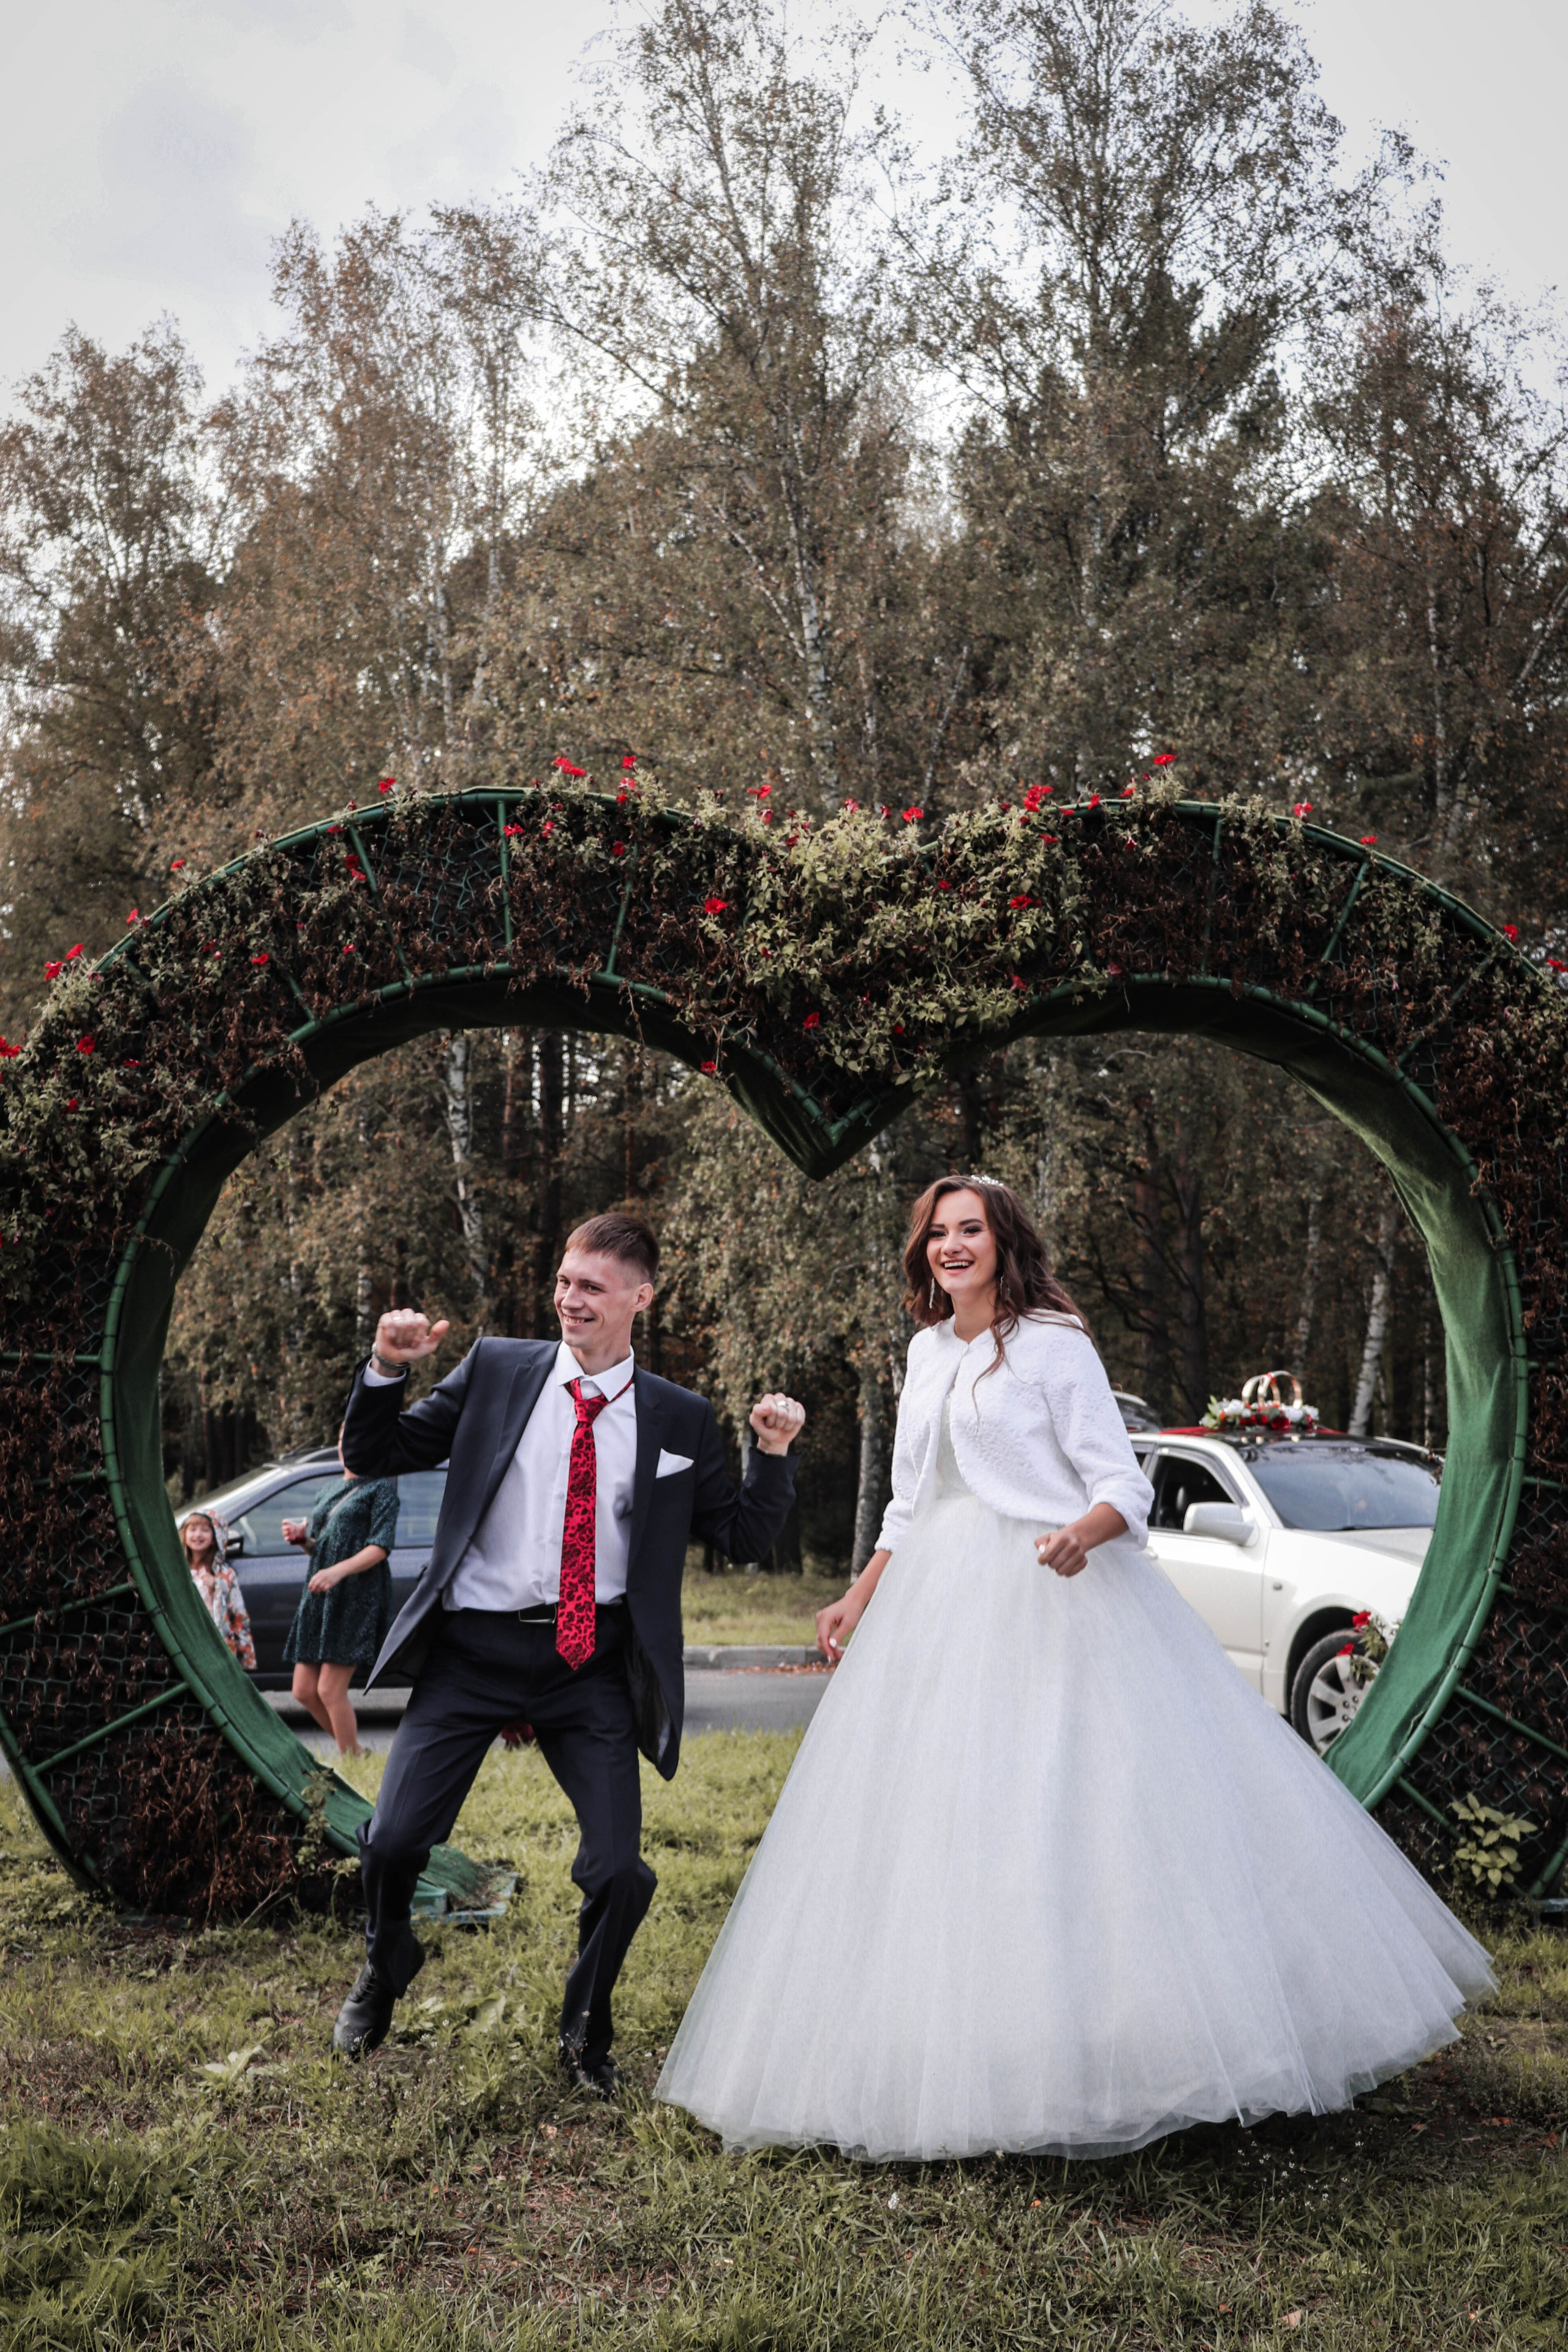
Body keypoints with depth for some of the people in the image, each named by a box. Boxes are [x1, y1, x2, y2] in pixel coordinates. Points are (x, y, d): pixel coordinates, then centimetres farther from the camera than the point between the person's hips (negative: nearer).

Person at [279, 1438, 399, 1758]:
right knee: (304, 1690, 4)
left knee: (330, 1689, -12)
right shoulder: (328, 1495, 21)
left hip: (357, 1597, -8)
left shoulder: (381, 1489, 0)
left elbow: (380, 1548, -11)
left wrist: (338, 1571, -25)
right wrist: (300, 1538, 5)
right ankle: (356, 1753, 20)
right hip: (319, 1597, 8)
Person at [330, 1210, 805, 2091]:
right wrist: (387, 1370, -11)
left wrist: (774, 1455, -9)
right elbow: (374, 1457, 6)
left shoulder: (681, 1418, 4)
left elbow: (744, 1537, 8)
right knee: (394, 1841, -5)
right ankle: (385, 1968, 34)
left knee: (620, 1871, -7)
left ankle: (586, 2030, 27)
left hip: (593, 1664, 0)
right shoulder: (497, 1369, 3)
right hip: (474, 1648, 0)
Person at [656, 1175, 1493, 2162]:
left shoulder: (1054, 1345, -4)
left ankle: (1091, 2060, 0)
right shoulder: (927, 1351, 15)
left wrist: (1081, 1535, -29)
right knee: (932, 1828, 5)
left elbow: (1124, 1486, -9)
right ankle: (949, 2067, 13)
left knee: (1067, 1815, -10)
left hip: (1048, 1608, -7)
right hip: (940, 1615, 7)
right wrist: (860, 1598, 18)